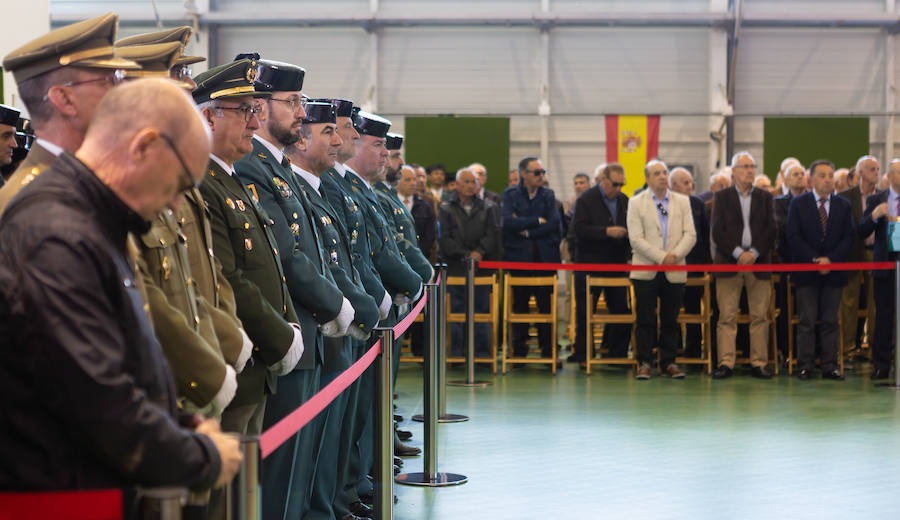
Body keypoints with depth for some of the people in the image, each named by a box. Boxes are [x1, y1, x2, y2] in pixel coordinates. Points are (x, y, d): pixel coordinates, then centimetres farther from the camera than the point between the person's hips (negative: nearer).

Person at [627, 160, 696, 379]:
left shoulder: (682, 202, 10)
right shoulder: (636, 203, 2)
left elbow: (690, 234, 3)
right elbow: (636, 239, -7)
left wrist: (675, 255, -14)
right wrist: (661, 257, -15)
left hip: (674, 272, 2)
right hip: (646, 270, -2)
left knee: (670, 320, 6)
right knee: (645, 320, -1)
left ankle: (668, 362, 13)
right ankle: (645, 363, 4)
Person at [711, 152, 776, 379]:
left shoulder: (765, 197, 12)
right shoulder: (722, 196, 7)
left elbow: (770, 230, 4)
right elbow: (717, 231, -1)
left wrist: (754, 253, -9)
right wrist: (737, 253, -11)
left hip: (758, 262, 2)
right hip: (729, 262, -1)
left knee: (759, 316, 0)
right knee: (727, 316, -4)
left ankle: (758, 363, 4)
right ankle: (726, 364, -3)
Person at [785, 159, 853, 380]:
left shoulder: (844, 205, 9)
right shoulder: (798, 203, 3)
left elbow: (849, 237, 3)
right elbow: (793, 236, -4)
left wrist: (830, 259, -11)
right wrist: (814, 260, -13)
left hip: (833, 270, 2)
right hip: (806, 271, -2)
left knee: (830, 321, 3)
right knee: (807, 321, -2)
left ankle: (829, 366, 6)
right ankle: (805, 366, 2)